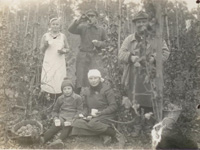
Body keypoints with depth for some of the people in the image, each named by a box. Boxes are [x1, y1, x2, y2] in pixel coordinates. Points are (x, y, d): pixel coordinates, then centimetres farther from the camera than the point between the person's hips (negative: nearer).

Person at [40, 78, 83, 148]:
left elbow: (79, 110, 2)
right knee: (56, 125, -28)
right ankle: (43, 138, -45)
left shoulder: (77, 98, 7)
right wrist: (55, 118, 1)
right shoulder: (60, 99, 18)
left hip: (72, 117, -2)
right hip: (62, 116, 2)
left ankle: (59, 140, -55)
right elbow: (55, 110, 23)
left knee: (68, 126, -34)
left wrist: (73, 120, -13)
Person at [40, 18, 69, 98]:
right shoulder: (45, 36, 6)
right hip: (49, 63, 0)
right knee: (48, 82, -6)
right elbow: (42, 49, 11)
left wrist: (63, 51, -8)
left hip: (60, 63, 0)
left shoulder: (63, 36, 7)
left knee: (59, 82, -5)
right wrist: (45, 45, -10)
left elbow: (67, 48, 14)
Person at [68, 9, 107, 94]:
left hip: (95, 56, 1)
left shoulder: (101, 30, 8)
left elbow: (105, 43, 15)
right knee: (81, 78, 2)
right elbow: (71, 30, -13)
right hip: (83, 56, -1)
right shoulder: (82, 27, 2)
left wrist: (99, 43, -7)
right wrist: (78, 21, -26)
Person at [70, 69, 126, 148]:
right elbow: (85, 107, 16)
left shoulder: (106, 89, -4)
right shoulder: (86, 92, 12)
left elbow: (113, 107, -9)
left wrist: (99, 113, -17)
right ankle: (104, 135, -24)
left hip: (106, 116, -6)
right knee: (76, 123, -22)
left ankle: (117, 135, -21)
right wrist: (84, 114, -7)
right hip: (92, 118, 6)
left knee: (92, 123, -37)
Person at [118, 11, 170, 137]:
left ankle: (150, 127, 15)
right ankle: (138, 126, 17)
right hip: (134, 77, 2)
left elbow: (165, 52, 3)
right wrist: (131, 57, -17)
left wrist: (154, 57, -14)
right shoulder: (129, 39, 11)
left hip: (150, 76, -1)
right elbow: (121, 54, 3)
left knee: (149, 102, -1)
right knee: (136, 102, 5)